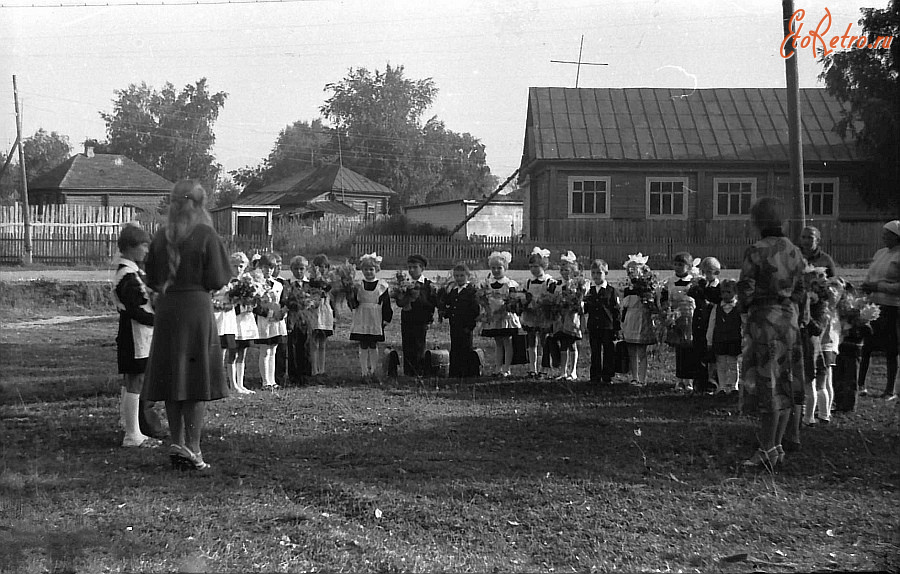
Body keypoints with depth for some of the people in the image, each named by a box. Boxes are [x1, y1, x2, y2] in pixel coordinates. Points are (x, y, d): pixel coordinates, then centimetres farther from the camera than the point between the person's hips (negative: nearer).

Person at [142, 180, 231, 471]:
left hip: (166, 310, 4)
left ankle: (177, 443, 16)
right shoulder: (206, 235, -9)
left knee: (172, 379, 12)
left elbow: (151, 280, 9)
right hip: (197, 308, -4)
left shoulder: (160, 236, 4)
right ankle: (192, 448, 2)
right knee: (197, 381, 1)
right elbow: (217, 280, -10)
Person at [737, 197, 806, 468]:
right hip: (790, 318, 6)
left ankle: (767, 450, -1)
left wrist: (743, 306, 8)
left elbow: (746, 289, -11)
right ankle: (776, 446, 18)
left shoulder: (756, 251, -12)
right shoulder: (794, 251, 7)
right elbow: (801, 289, 10)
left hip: (764, 317, -6)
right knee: (786, 384, 11)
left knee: (768, 384, -4)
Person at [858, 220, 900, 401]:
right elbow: (869, 277, 22)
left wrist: (878, 287, -18)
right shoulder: (880, 253, 14)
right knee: (864, 346, 4)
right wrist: (866, 286, 1)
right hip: (873, 305, 6)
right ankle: (860, 385, 13)